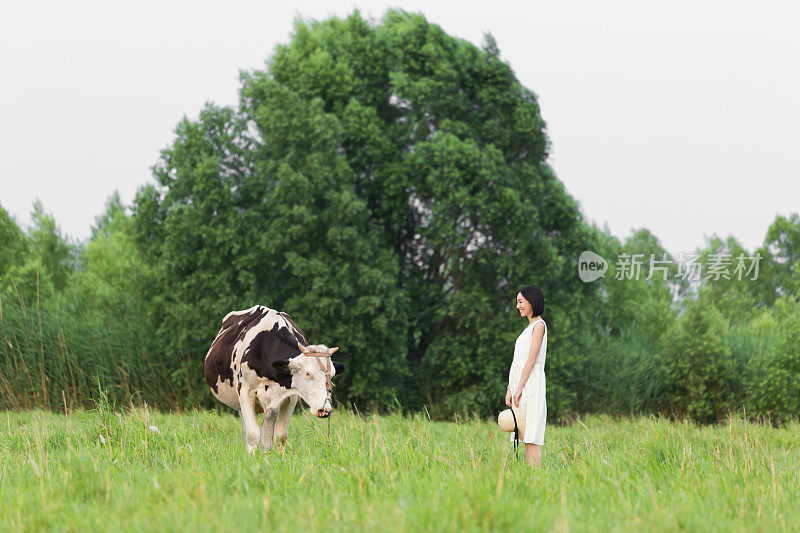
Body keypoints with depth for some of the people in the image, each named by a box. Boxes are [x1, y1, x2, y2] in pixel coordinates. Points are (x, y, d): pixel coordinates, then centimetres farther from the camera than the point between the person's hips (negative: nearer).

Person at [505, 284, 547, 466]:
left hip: (531, 382, -9)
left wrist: (519, 389, -18)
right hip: (520, 384, 9)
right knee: (526, 436, 4)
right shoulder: (528, 328, 21)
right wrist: (510, 389, 15)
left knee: (531, 437, -12)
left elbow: (531, 360, -14)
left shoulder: (539, 325, -6)